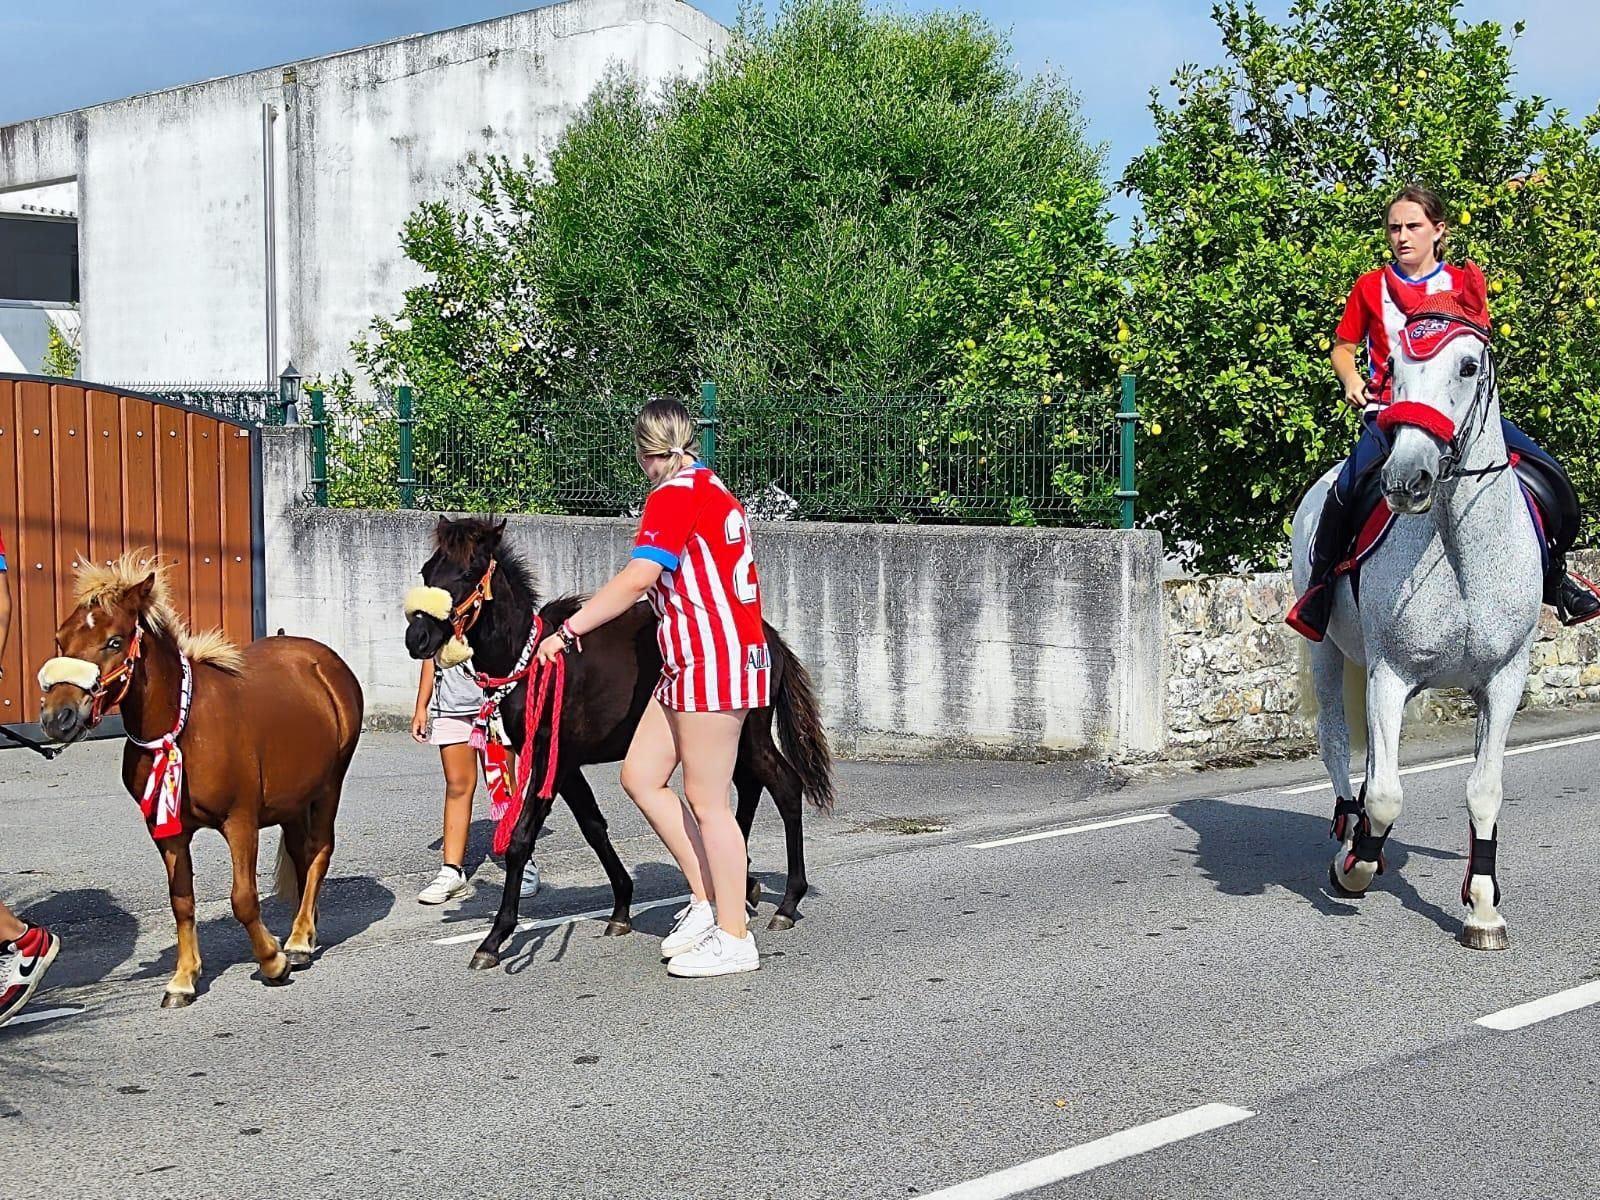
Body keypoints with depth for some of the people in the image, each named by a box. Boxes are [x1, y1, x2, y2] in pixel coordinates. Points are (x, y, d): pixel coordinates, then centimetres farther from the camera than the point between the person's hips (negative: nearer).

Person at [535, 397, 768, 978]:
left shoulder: (676, 494, -13)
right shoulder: (711, 488, 16)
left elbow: (637, 579, -23)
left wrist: (569, 630, -19)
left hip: (713, 662, -10)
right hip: (691, 663, 10)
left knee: (706, 800, -2)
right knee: (640, 777, 11)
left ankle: (734, 939, 6)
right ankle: (707, 900, 16)